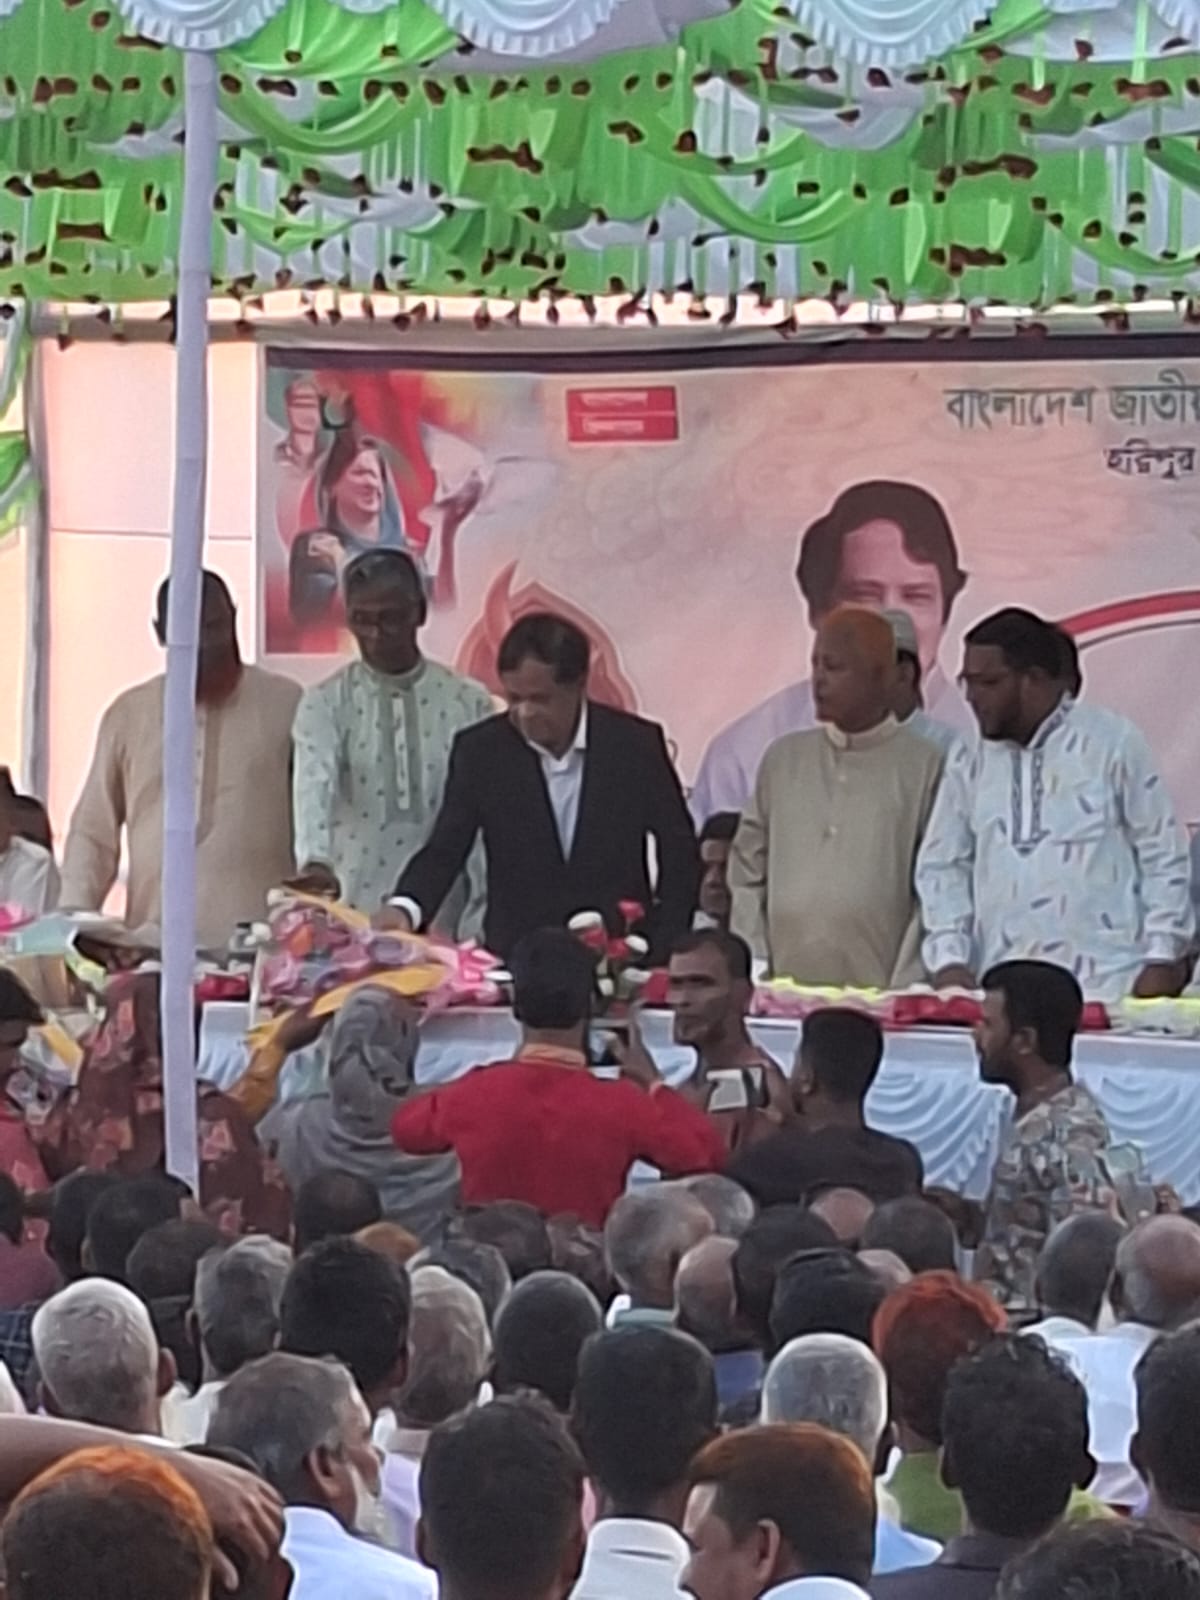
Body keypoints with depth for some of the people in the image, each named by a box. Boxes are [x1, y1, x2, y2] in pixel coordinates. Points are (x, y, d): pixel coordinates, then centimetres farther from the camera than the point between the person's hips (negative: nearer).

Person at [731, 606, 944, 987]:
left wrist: (905, 992, -9)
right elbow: (747, 874, 14)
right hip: (784, 994, 3)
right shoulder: (782, 759, 13)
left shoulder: (925, 766, 2)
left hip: (879, 997, -3)